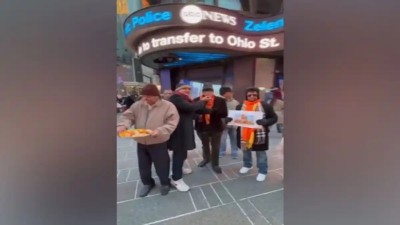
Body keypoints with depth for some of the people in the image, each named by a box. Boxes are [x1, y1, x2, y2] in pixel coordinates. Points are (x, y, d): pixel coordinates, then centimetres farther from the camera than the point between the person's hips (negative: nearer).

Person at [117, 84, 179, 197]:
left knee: (161, 165, 11)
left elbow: (172, 123, -17)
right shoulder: (137, 105, 0)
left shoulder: (168, 106, -13)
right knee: (143, 166, 20)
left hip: (158, 143, -4)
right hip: (141, 143, 5)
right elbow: (128, 116, 3)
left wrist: (160, 131, -31)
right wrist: (123, 125, -18)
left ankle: (165, 183, 38)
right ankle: (147, 183, 46)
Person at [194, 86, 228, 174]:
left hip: (216, 127, -2)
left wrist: (211, 110, -30)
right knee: (205, 145, 24)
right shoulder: (197, 100, -6)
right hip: (201, 127, 2)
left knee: (215, 147, 10)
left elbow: (224, 114, -17)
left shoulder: (220, 100, -10)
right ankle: (206, 158, 50)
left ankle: (215, 164, 31)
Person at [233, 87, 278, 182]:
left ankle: (262, 171, 31)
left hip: (259, 134, -3)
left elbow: (274, 118, -5)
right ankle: (247, 165, 48)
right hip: (244, 134, 4)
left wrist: (265, 122, -25)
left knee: (261, 153, 10)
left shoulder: (265, 106, -8)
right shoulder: (240, 106, 1)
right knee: (246, 151, 22)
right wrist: (230, 119, -13)